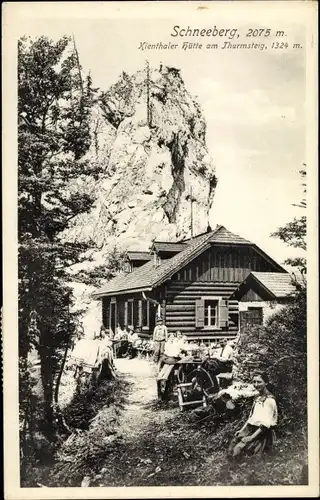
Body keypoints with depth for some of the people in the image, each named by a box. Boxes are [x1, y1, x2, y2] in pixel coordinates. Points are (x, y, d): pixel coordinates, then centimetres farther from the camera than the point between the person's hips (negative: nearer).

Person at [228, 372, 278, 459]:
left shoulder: (269, 400, -15)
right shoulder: (257, 398, 12)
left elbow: (266, 424, -18)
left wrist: (251, 437, -19)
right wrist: (241, 430, 9)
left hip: (262, 433, -8)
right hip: (251, 429, 8)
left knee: (239, 448, -20)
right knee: (233, 442, -10)